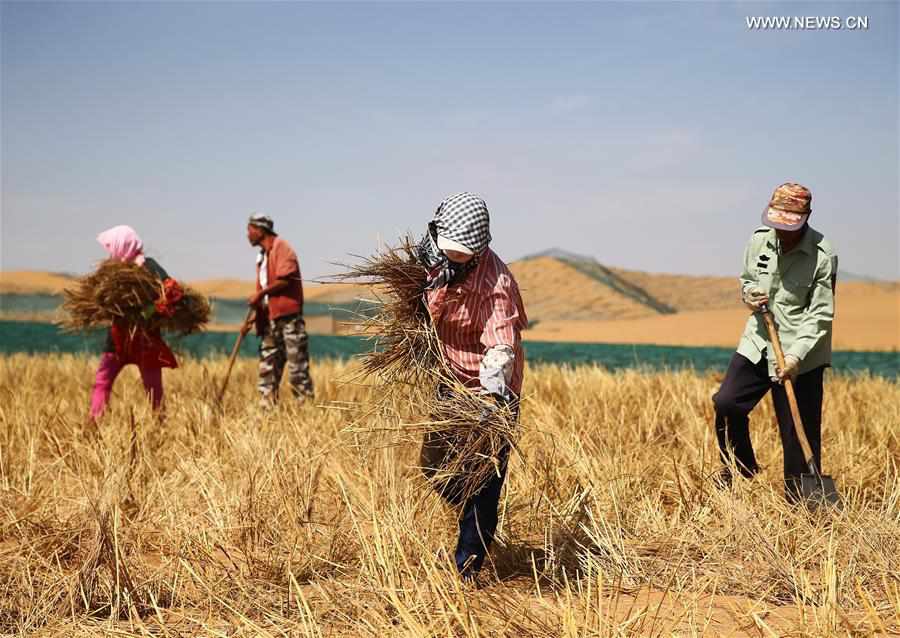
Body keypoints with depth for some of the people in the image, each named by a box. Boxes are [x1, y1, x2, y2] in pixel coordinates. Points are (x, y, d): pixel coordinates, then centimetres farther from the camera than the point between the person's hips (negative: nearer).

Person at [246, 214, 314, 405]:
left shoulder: (281, 248, -6)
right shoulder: (262, 256, 21)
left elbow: (285, 280, -19)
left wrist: (261, 293, -15)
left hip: (288, 316, -9)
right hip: (270, 318, 9)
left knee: (296, 364, -8)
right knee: (267, 365, 6)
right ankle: (266, 407, 8)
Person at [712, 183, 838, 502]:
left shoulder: (822, 256, -15)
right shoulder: (759, 240, 0)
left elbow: (821, 315, -15)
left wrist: (796, 356, -24)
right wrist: (749, 295, -6)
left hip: (802, 357, -5)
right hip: (757, 343, 5)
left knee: (800, 432, -2)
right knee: (726, 403, -1)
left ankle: (798, 498, 11)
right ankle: (741, 467, 24)